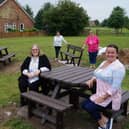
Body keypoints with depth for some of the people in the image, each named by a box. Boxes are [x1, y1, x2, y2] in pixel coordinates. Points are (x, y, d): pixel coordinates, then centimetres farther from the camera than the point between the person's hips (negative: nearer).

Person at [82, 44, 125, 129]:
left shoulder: (118, 67, -20)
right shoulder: (104, 62, 7)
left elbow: (115, 87, -23)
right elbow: (98, 75, 20)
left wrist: (103, 97, -24)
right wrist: (92, 80, -1)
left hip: (110, 97, -9)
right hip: (100, 94, 9)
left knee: (89, 107, -19)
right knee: (84, 104, -1)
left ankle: (104, 121, 6)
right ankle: (103, 119, 6)